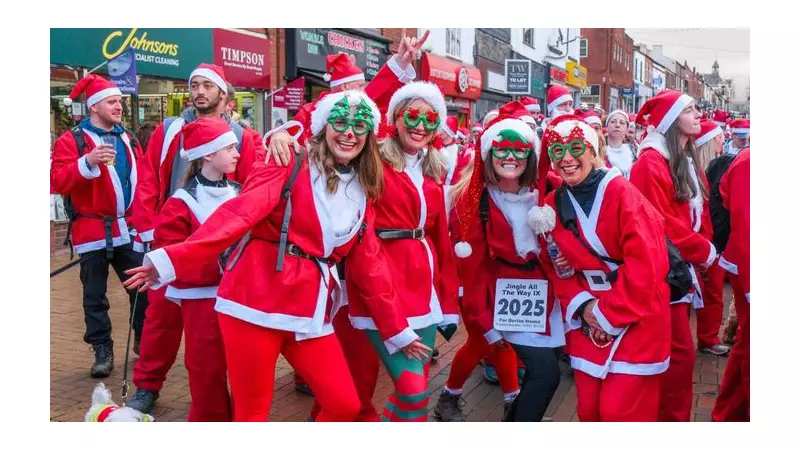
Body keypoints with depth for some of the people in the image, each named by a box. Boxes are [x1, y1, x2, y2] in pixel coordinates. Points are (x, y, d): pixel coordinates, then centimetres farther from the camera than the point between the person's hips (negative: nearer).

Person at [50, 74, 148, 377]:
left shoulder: (127, 139, 14)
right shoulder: (71, 140, -4)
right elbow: (57, 182, -15)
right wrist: (87, 162, -28)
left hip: (128, 229, 5)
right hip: (94, 232, -4)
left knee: (143, 286, 7)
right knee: (95, 295, 4)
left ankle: (144, 339, 24)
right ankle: (102, 350, 16)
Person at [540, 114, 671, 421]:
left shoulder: (620, 192, -15)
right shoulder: (552, 204, 3)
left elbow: (645, 263, -20)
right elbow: (558, 266, 8)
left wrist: (608, 313, -17)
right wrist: (581, 305, -9)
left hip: (636, 318, -5)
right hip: (588, 319, 5)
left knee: (620, 411, -4)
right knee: (589, 409, 12)